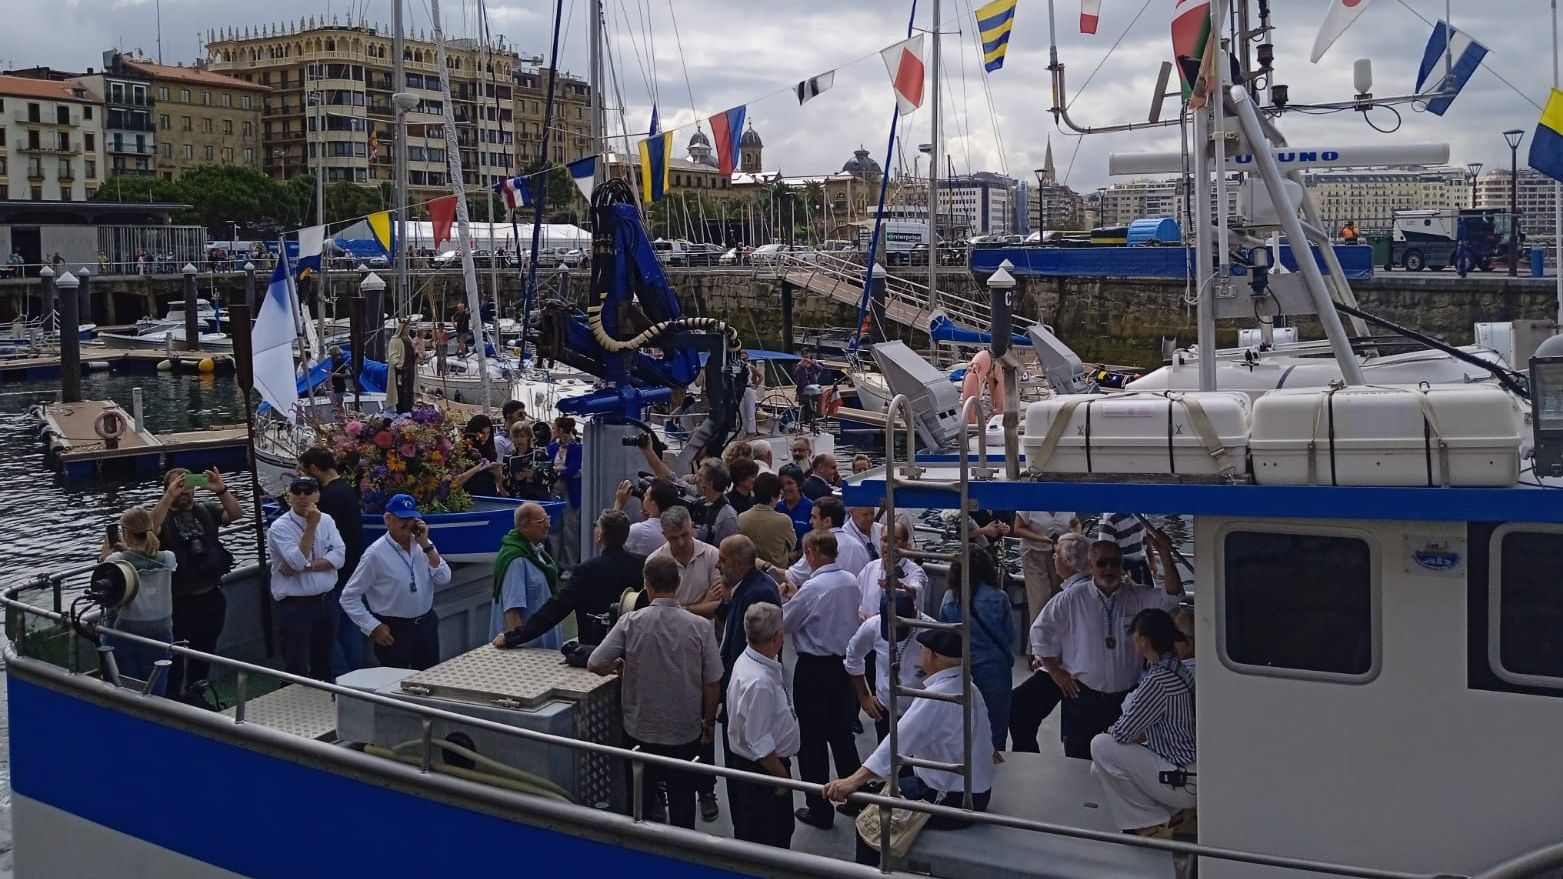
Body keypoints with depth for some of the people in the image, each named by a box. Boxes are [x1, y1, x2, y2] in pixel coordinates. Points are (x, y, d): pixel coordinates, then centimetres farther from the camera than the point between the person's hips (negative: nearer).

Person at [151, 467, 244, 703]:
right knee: (176, 657, 0)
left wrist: (221, 491, -21)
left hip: (212, 597, 4)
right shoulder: (163, 515, -4)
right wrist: (169, 497, -33)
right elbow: (150, 528, -26)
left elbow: (237, 514, -7)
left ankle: (196, 696, 33)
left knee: (205, 652, 18)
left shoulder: (206, 510, 5)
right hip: (180, 602, -4)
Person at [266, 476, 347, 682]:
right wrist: (311, 526, -23)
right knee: (297, 670, -3)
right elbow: (298, 561, -22)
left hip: (326, 602, 5)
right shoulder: (280, 528, -9)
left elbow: (339, 557, -5)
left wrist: (306, 565, -16)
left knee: (325, 665, 15)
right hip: (295, 606, -5)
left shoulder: (326, 520, 6)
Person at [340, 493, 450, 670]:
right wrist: (373, 627, -12)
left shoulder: (423, 545, 1)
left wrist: (426, 546, -13)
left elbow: (443, 579, -7)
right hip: (394, 630, -4)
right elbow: (349, 597, -9)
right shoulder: (376, 554, -13)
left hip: (426, 624, 5)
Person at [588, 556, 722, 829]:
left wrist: (618, 667, 10)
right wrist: (709, 721, 9)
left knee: (640, 799, 17)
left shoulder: (630, 623, -14)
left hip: (640, 730, 0)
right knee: (682, 797, 15)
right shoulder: (700, 627, -14)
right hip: (686, 732, 0)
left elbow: (595, 664, -12)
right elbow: (712, 683, -8)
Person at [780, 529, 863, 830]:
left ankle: (819, 810, 11)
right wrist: (796, 596, 12)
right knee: (842, 732, 19)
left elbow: (785, 623, -11)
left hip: (814, 669, -7)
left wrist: (784, 598, 7)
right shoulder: (851, 582, 0)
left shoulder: (812, 588, -22)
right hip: (844, 662, 7)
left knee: (813, 738, 4)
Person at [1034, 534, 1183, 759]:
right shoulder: (1071, 600, -1)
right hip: (1082, 696, -2)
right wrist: (1055, 671, 1)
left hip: (1125, 697, 2)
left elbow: (1173, 596, -9)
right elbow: (1041, 632, 5)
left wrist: (1165, 555, -20)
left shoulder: (1138, 598, 4)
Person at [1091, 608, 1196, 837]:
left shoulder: (1158, 681, -23)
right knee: (1100, 767, 13)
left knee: (1101, 746, -6)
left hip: (1185, 782, -9)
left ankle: (1154, 824, 3)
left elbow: (1122, 733, -14)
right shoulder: (1178, 670, 7)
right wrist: (1140, 735, 11)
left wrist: (1112, 730, 7)